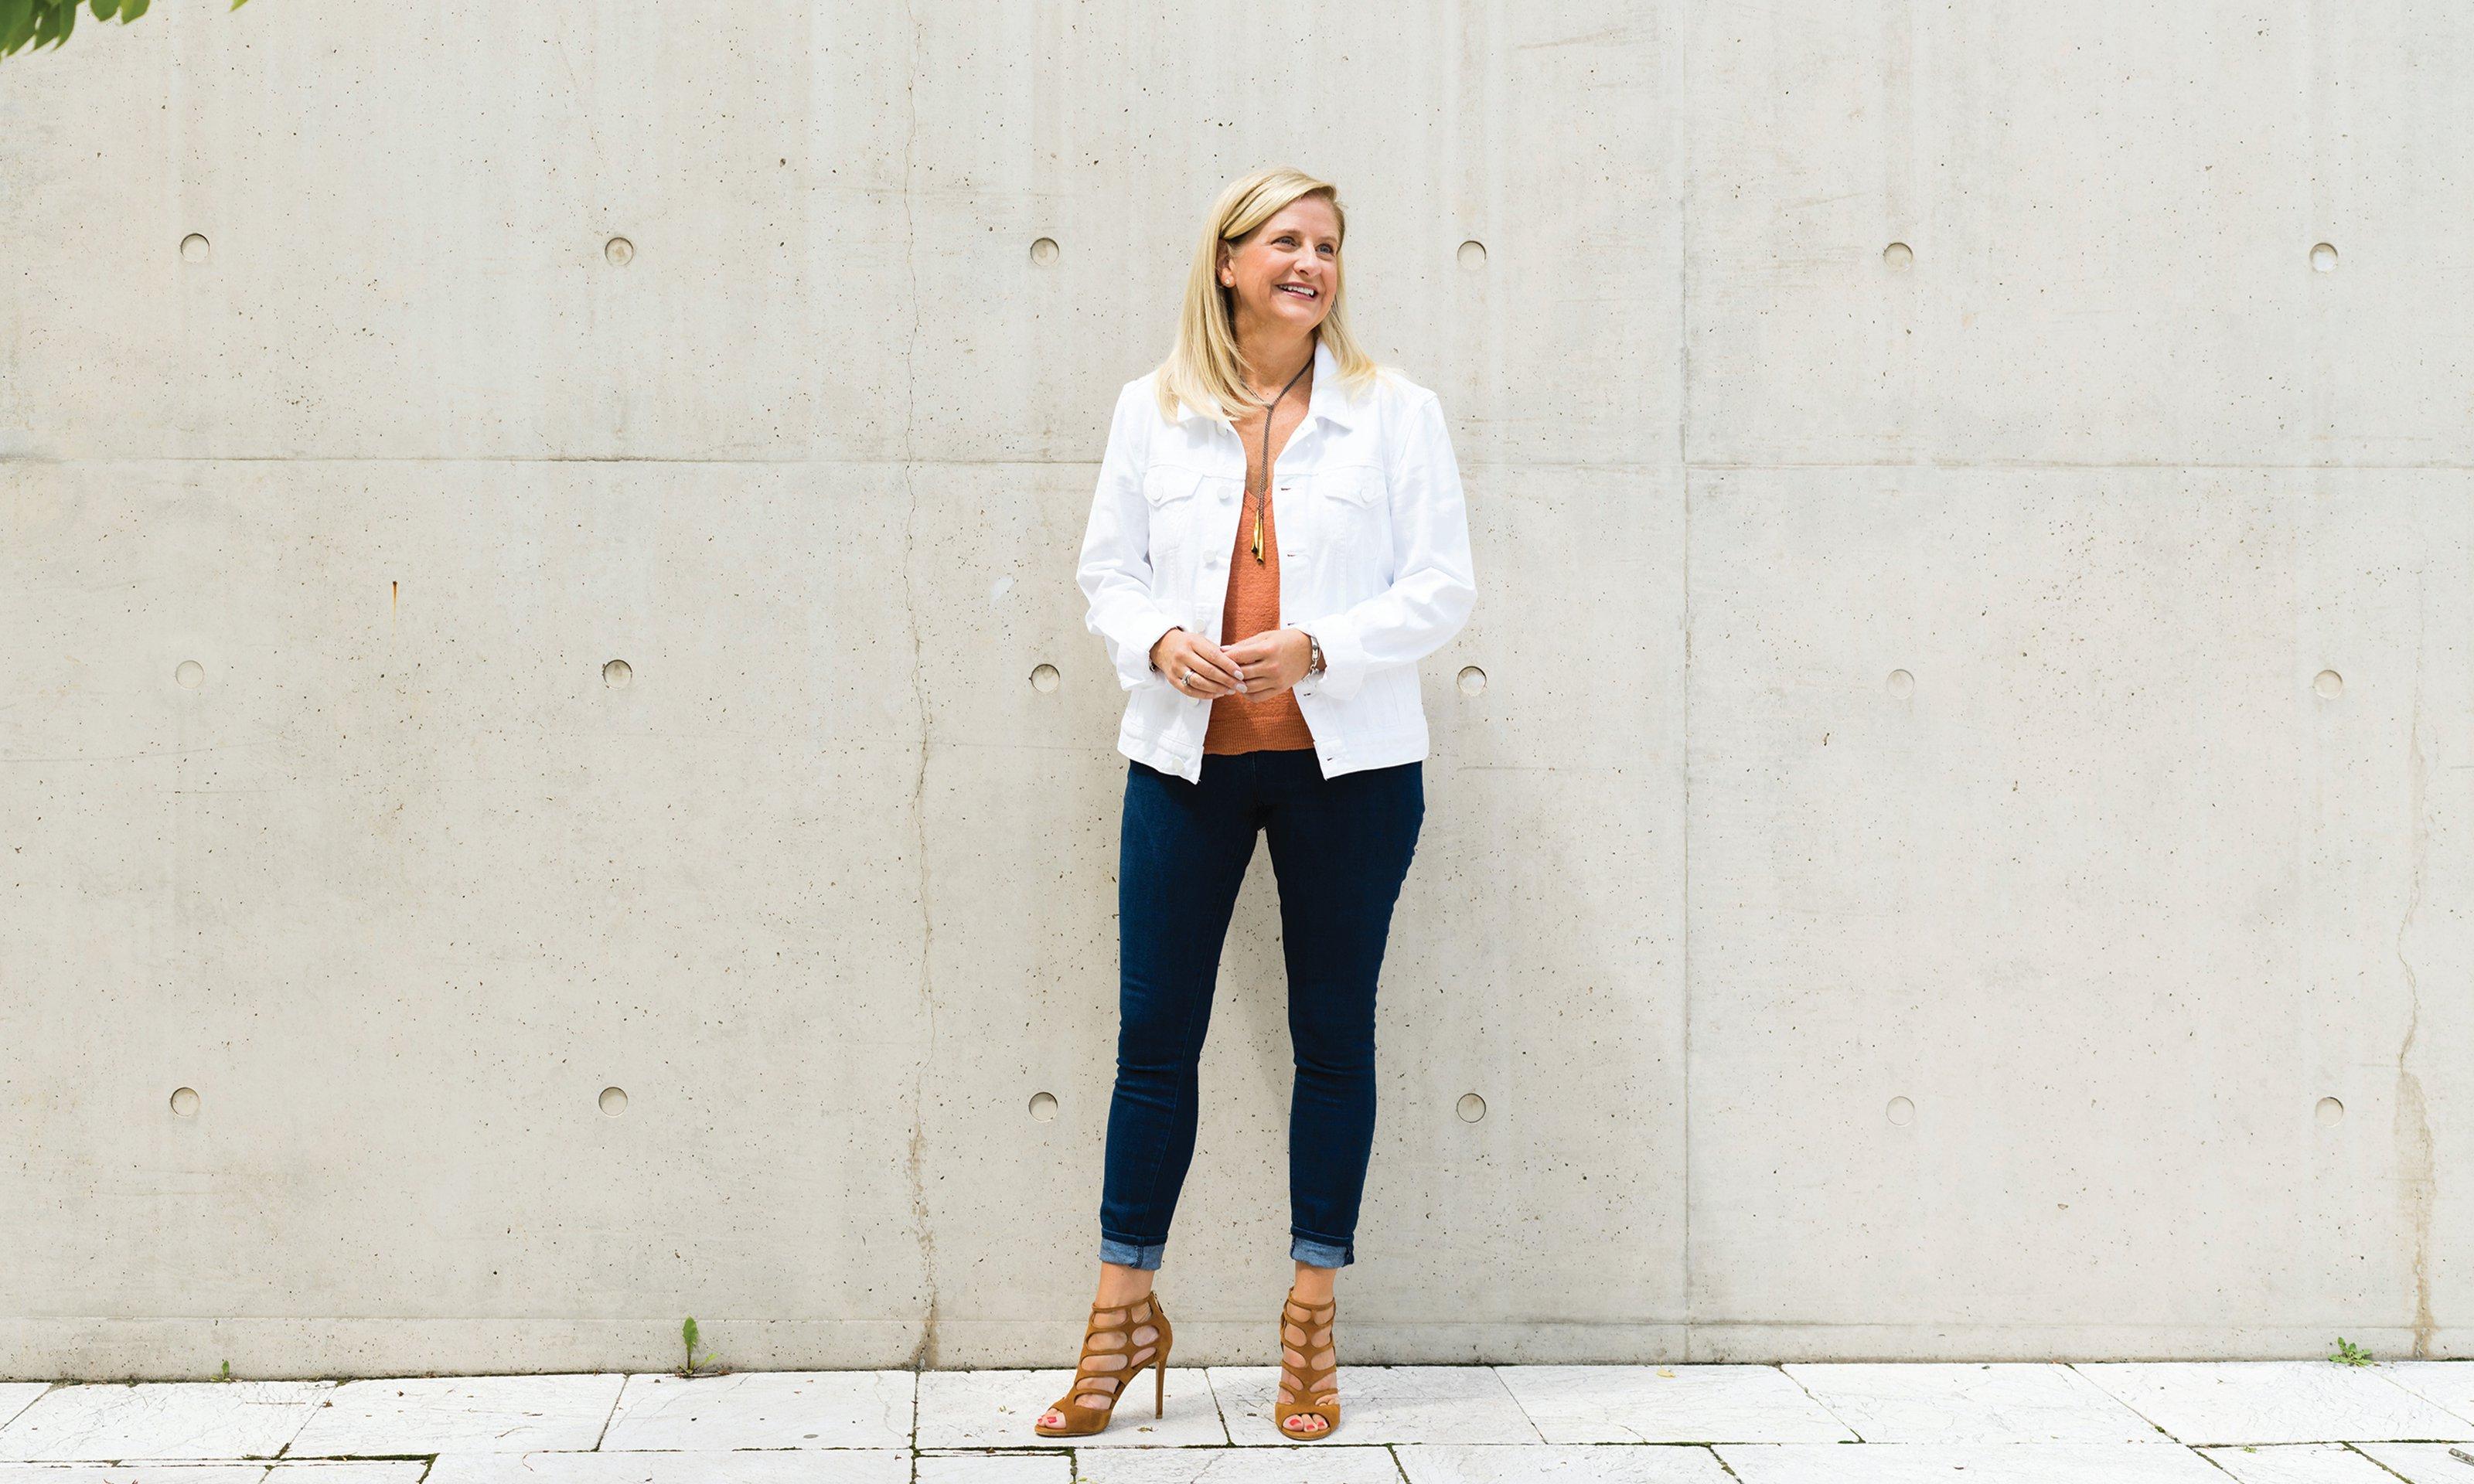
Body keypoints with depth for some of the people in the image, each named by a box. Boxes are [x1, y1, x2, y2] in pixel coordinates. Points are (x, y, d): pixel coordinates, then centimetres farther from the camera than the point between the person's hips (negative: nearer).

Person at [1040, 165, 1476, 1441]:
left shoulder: (1396, 412, 1)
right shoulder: (1153, 410, 7)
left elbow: (1443, 587, -2)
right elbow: (1107, 567, 10)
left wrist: (1315, 647, -16)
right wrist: (1159, 640, -11)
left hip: (1348, 761, -1)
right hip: (1187, 759, 1)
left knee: (1333, 1033, 7)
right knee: (1154, 1033, 2)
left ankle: (1312, 1320, 19)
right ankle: (1123, 1314, 16)